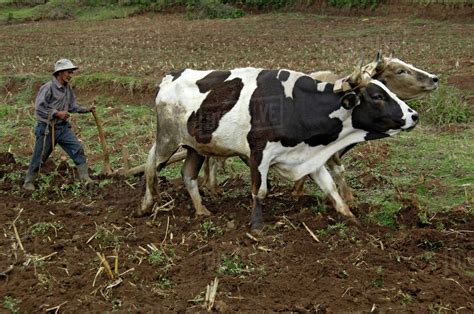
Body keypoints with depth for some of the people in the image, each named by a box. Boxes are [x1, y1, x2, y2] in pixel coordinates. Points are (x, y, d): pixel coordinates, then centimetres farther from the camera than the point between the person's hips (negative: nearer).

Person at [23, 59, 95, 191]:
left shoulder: (68, 88, 4)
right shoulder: (48, 88, -19)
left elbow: (72, 106, 11)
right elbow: (39, 108, -20)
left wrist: (86, 109, -2)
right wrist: (57, 113, -23)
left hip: (63, 127, 6)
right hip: (47, 128, -6)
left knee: (78, 149, -3)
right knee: (39, 157, 6)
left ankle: (85, 177, 4)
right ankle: (28, 182, 23)